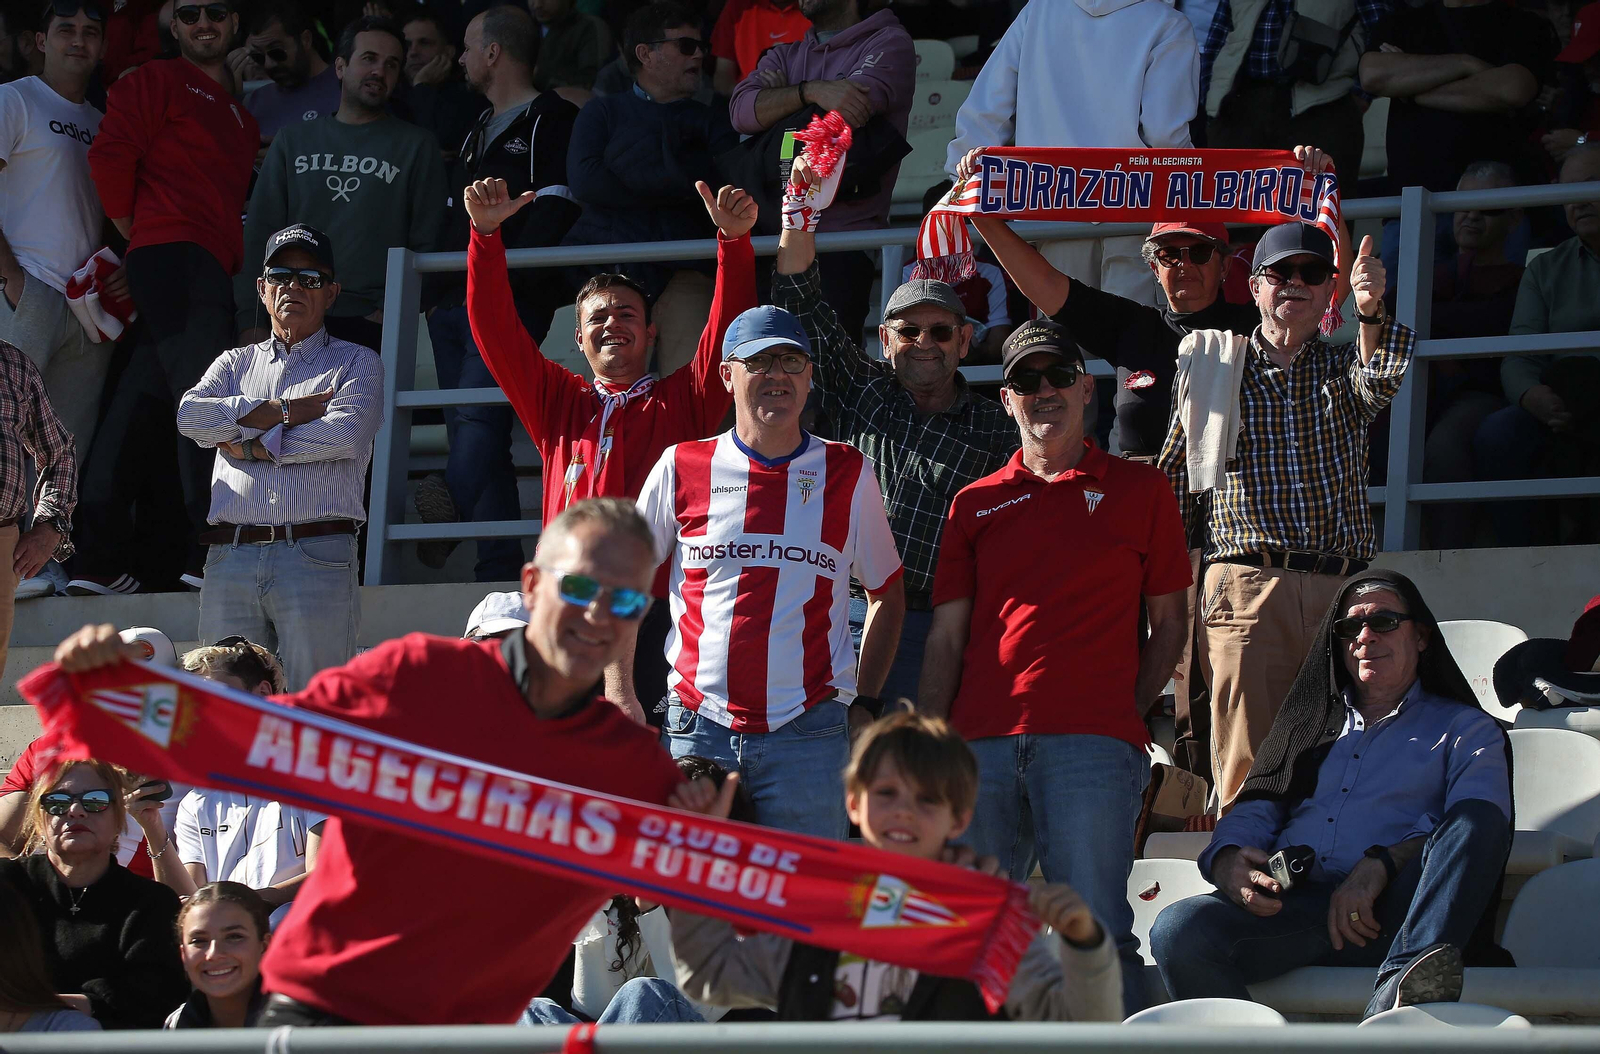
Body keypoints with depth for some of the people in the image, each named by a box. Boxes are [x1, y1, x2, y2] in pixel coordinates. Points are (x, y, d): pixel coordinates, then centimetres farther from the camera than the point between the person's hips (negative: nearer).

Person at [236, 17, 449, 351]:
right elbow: (259, 234, 12)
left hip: (370, 324, -2)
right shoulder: (294, 141, 17)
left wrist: (390, 312, -7)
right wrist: (249, 320, 0)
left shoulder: (416, 146, 11)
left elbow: (425, 246, 6)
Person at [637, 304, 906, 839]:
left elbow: (887, 593, 16)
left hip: (808, 734, 0)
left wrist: (865, 703, 9)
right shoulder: (683, 468, 5)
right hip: (695, 729, 0)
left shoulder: (847, 474, 6)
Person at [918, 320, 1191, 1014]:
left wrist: (1123, 717, 2)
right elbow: (947, 637, 15)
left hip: (1092, 747, -3)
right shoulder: (976, 505, 19)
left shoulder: (1139, 490, 13)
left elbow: (1170, 623, 14)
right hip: (981, 744, 3)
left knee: (1096, 932, -12)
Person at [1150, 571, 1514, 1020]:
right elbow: (1249, 818, 23)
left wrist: (1379, 866, -17)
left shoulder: (1465, 729, 21)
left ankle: (1395, 999, -54)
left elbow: (1476, 825, 2)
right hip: (1295, 905, 2)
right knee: (1179, 929, -29)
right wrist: (1229, 866, -5)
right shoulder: (1310, 725, 33)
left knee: (1476, 819, -33)